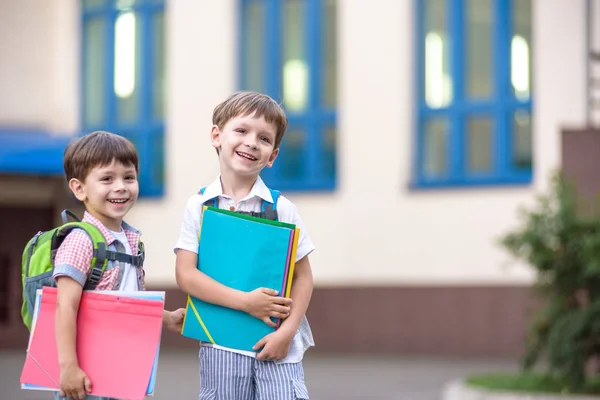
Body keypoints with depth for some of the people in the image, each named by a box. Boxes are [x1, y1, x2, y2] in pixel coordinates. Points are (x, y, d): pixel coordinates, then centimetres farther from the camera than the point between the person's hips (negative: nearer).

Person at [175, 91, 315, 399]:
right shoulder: (199, 206, 0)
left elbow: (303, 276, 1)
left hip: (276, 343, 0)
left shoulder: (281, 209, 0)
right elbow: (185, 275, -6)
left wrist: (287, 331, -12)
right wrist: (244, 302, -15)